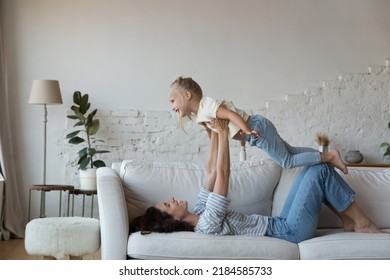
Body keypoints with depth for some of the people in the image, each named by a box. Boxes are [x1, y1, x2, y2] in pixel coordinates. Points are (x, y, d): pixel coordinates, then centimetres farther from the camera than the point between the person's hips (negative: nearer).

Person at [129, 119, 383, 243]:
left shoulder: (199, 216, 4)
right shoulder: (207, 225, -25)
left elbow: (211, 172, 6)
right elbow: (222, 173, -27)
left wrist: (214, 134, 2)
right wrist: (223, 134, -21)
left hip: (281, 224, 10)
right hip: (291, 232, -10)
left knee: (315, 165, 10)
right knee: (320, 171, -14)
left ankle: (349, 220, 15)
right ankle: (362, 223, 1)